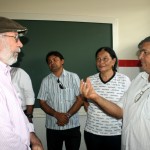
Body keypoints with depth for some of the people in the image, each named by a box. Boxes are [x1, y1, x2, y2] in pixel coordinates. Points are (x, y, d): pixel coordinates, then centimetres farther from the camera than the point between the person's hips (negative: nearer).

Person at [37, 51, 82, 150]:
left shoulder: (73, 77, -1)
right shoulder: (46, 81, 3)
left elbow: (80, 99, -2)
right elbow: (42, 103, 2)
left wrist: (67, 115, -13)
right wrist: (57, 115, -13)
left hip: (72, 125, -1)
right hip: (52, 127, 1)